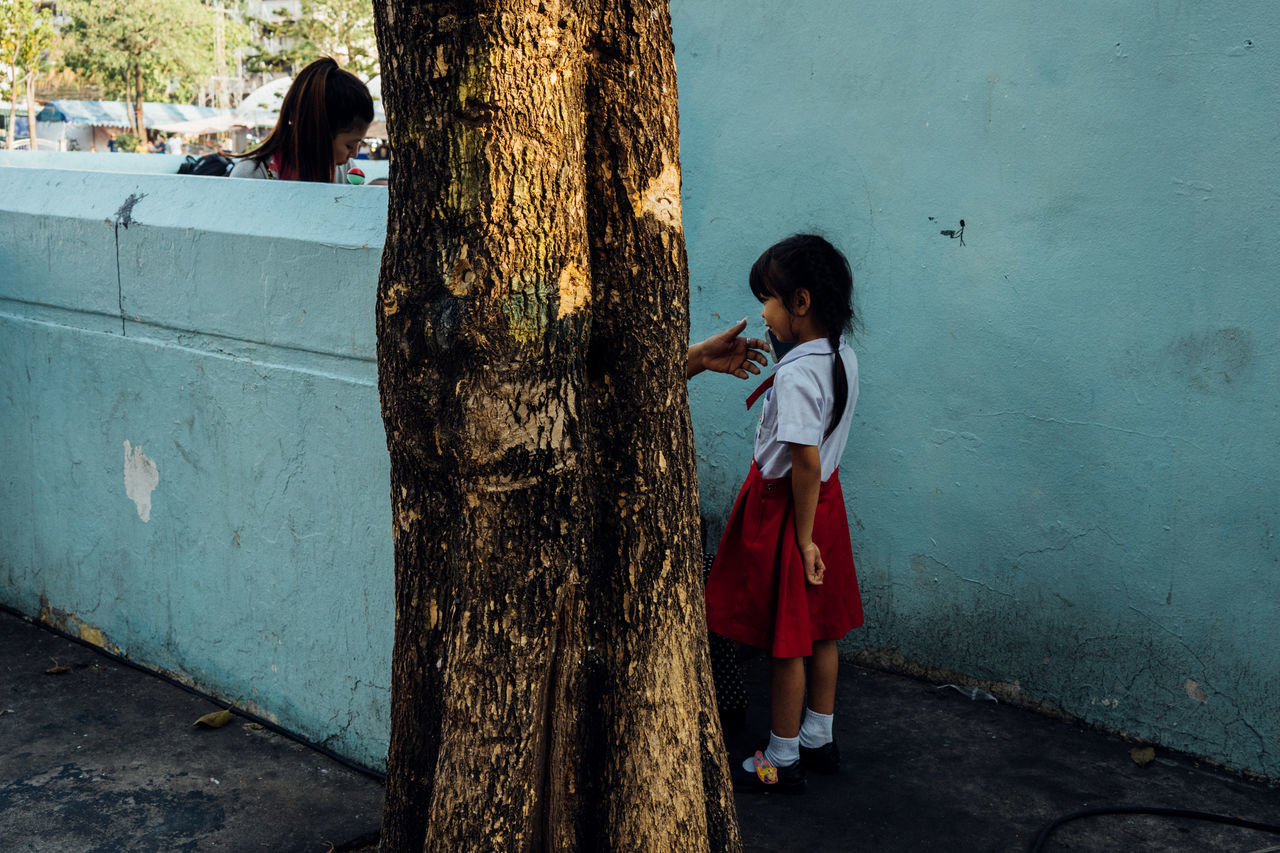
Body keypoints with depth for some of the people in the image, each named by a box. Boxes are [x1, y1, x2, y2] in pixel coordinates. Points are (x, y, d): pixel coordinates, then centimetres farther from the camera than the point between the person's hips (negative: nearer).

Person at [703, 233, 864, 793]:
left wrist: (803, 537, -20)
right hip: (824, 499, 9)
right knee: (821, 629, 19)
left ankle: (782, 761, 18)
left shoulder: (795, 376, -26)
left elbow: (806, 462, -27)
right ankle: (819, 740, 34)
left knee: (785, 641, 4)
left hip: (786, 507, -9)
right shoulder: (843, 359, 1)